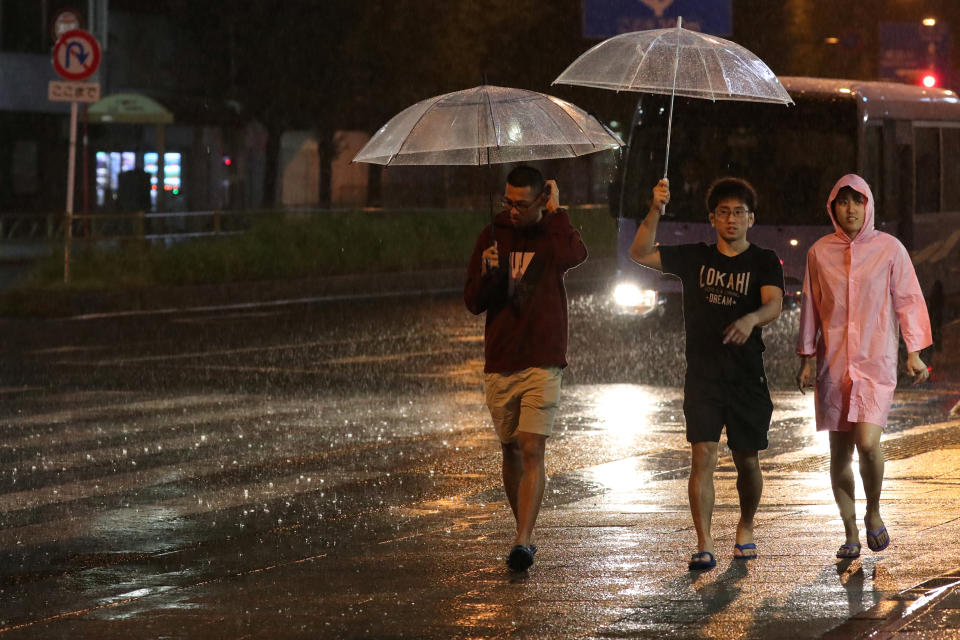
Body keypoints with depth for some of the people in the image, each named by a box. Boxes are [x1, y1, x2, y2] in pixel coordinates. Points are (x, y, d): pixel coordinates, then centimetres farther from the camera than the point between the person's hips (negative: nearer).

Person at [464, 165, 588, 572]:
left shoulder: (554, 232, 0)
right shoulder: (493, 236, 7)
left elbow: (574, 255, -26)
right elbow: (473, 303, 6)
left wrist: (556, 212, -12)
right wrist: (488, 273, -15)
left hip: (542, 363, -4)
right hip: (500, 363, 4)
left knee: (532, 451, -13)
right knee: (511, 451, 11)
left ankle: (523, 542, -20)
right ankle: (524, 534, 24)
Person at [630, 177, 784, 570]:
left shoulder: (764, 262, 2)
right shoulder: (694, 258, 8)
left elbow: (774, 305, -14)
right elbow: (640, 255, 1)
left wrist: (751, 319, -37)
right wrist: (655, 211, -13)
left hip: (747, 375, 0)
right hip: (702, 375, 0)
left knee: (747, 460, 9)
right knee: (703, 456, -12)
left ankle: (745, 529, 34)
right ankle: (704, 546, -15)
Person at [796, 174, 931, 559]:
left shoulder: (889, 249, 1)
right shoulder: (820, 252, 7)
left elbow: (908, 300, 5)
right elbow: (810, 307, 13)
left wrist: (914, 353, 1)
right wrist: (806, 360, 10)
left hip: (876, 361, -3)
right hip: (834, 366, 3)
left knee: (867, 443, -19)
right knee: (839, 452, 3)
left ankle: (874, 513, 6)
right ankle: (850, 534, 12)